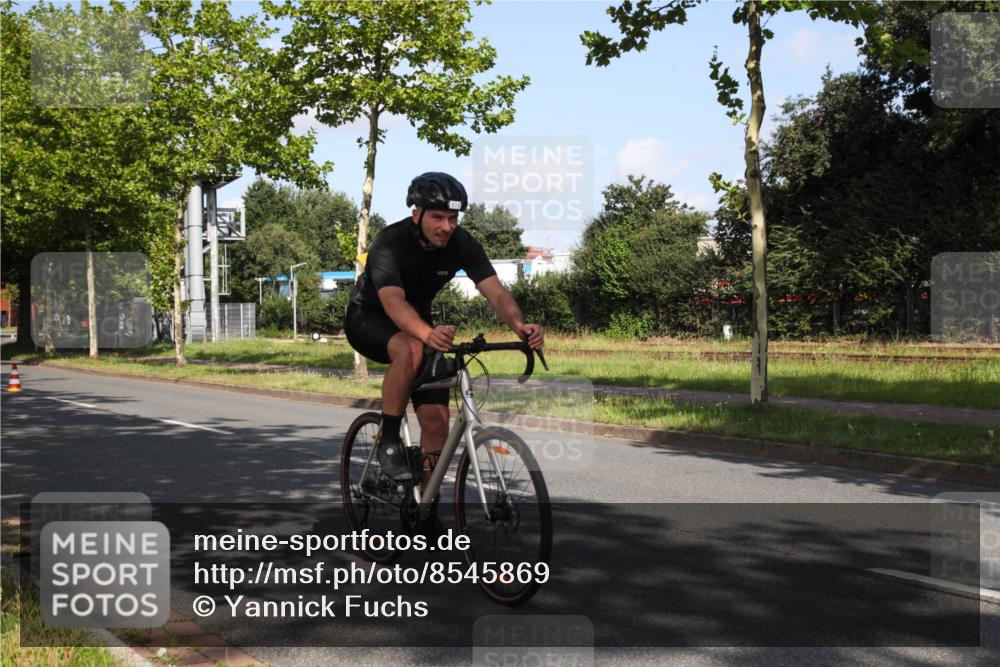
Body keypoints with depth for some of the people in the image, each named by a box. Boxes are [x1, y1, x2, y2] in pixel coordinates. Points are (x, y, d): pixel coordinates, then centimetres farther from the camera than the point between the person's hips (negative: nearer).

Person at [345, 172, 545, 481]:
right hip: (368, 317, -5)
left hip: (419, 322, 5)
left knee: (436, 418, -10)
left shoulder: (463, 244, -18)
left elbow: (496, 292, -27)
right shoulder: (389, 243, -31)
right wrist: (428, 333, -66)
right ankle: (389, 441, -21)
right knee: (410, 350, -39)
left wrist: (519, 325, -49)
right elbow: (393, 302, -46)